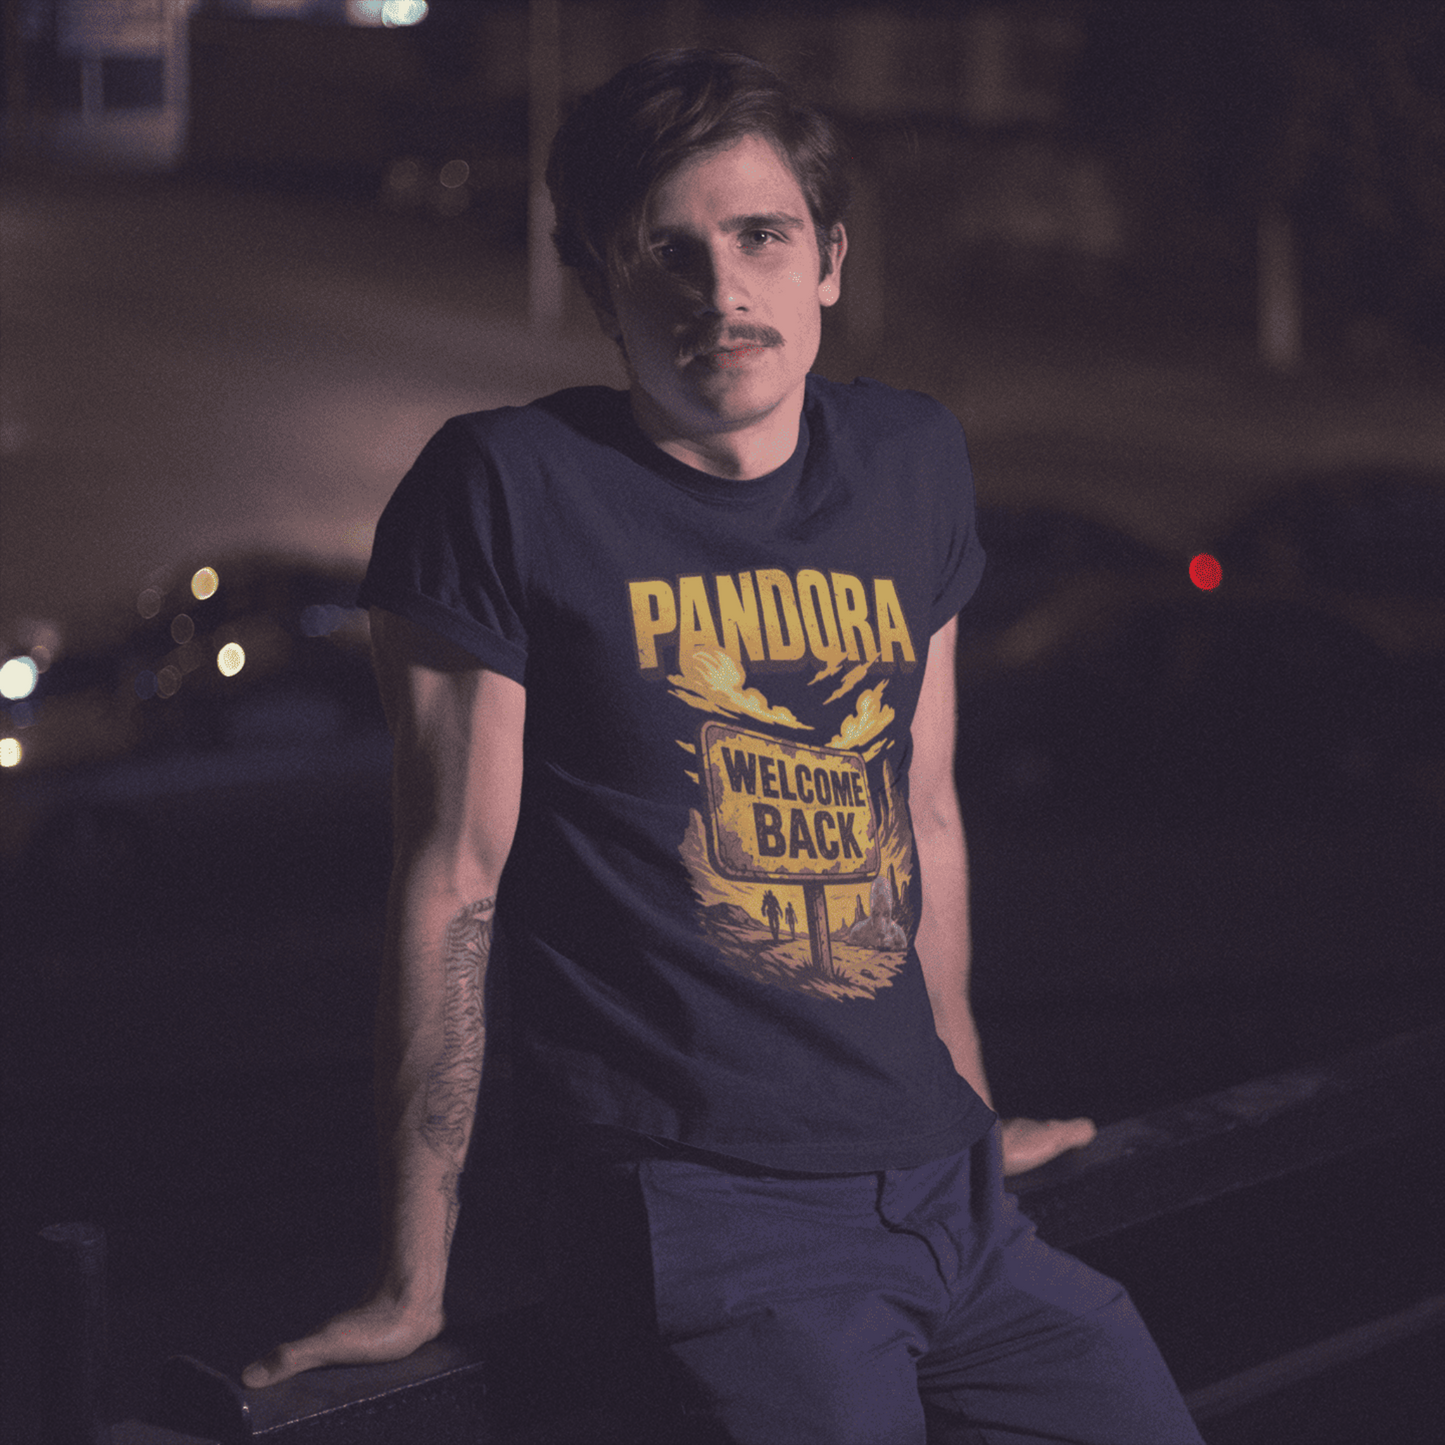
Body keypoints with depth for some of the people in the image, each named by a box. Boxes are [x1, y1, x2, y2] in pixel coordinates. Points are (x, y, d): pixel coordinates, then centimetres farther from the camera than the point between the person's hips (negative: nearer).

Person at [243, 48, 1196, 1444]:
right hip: (699, 1212, -6)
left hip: (948, 1203, 6)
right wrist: (413, 1289, -5)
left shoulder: (911, 461, 12)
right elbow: (454, 874, -5)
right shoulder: (505, 488, -5)